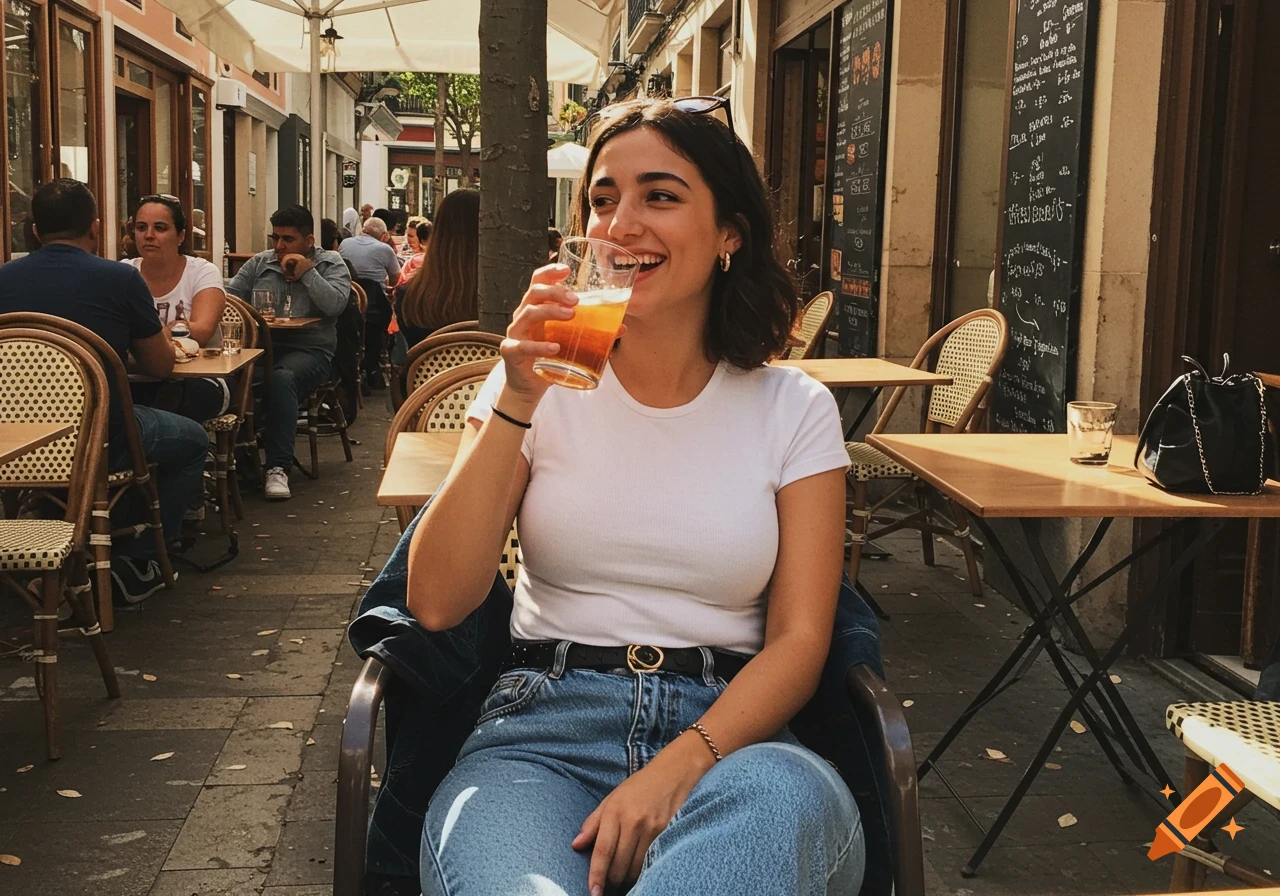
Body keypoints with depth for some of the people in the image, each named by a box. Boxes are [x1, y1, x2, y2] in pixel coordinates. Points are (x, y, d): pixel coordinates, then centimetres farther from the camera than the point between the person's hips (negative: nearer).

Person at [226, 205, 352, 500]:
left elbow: (335, 305, -7)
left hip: (309, 350, -3)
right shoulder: (258, 263, 20)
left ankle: (278, 468, -35)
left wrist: (307, 272, -8)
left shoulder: (330, 264, 9)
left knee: (281, 379, -37)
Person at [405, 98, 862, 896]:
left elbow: (799, 639, -1)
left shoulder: (795, 409, 6)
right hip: (545, 728, -1)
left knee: (786, 799, -37)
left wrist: (680, 766, -19)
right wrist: (517, 403, -14)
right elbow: (437, 604, -4)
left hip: (724, 732, 2)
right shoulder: (540, 384, 6)